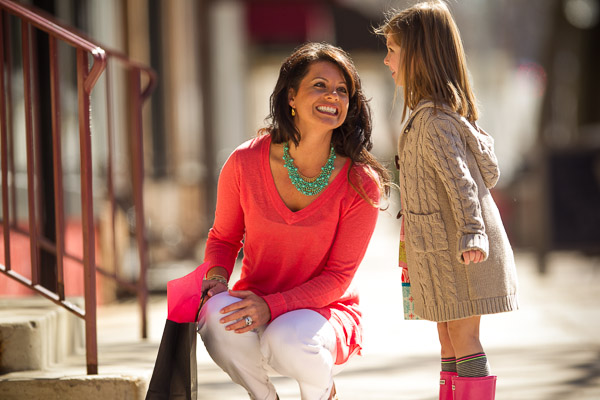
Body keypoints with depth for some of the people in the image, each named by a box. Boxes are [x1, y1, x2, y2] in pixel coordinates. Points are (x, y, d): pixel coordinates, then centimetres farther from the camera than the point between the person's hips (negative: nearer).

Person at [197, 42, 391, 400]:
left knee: (289, 340, -36)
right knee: (219, 315, -33)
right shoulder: (246, 163, -9)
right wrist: (217, 276, -15)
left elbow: (339, 276, -11)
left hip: (325, 311, -1)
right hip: (257, 306, 1)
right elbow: (224, 237, 8)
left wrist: (271, 305, -24)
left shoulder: (362, 184, -14)